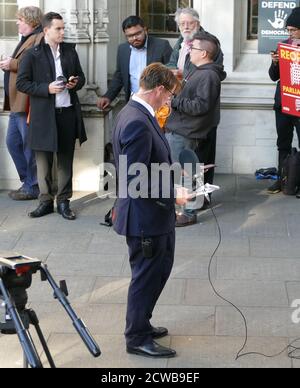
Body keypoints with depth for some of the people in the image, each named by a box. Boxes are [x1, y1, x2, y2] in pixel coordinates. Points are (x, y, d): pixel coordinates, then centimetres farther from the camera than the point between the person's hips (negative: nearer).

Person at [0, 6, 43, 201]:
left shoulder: (40, 39, -11)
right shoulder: (27, 39, 21)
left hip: (28, 103, -11)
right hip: (17, 103, 11)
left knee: (29, 146, -3)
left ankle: (32, 187, 6)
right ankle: (27, 182, 23)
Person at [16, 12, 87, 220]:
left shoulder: (70, 51, 8)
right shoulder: (33, 55, -4)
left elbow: (81, 77, 19)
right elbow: (22, 83, -5)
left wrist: (76, 83, -4)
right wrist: (47, 88, -16)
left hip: (68, 113, 3)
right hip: (44, 115, -3)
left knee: (66, 160, 8)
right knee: (44, 160, 5)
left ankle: (63, 201, 17)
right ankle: (46, 201, 16)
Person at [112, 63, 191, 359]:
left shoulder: (138, 113, 6)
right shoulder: (137, 122, -26)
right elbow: (137, 179, -27)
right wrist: (172, 196, -20)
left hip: (155, 215, 10)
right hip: (144, 218, -10)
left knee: (160, 269, 22)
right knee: (147, 276, 5)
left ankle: (140, 324, 38)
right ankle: (137, 338, 21)